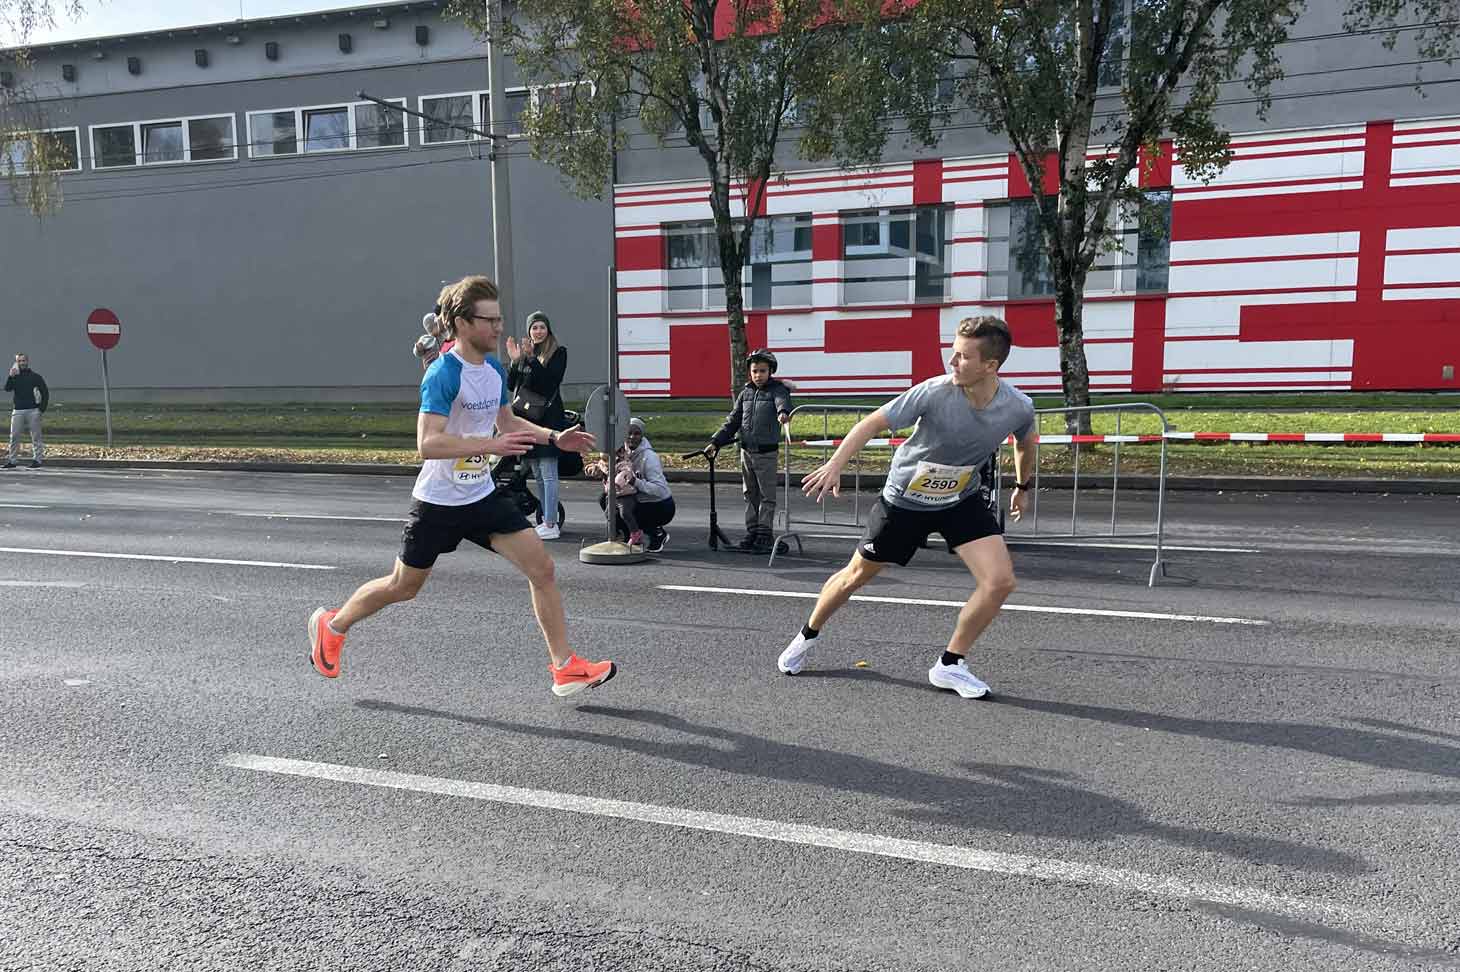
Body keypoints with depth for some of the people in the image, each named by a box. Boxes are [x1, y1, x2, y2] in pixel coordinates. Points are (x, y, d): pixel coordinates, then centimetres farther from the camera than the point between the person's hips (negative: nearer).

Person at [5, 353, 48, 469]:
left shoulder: (35, 377, 6)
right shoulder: (14, 377, 11)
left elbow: (45, 392, 6)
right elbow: (7, 388, -4)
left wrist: (42, 409, -1)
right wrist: (11, 376, -16)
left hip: (33, 411, -2)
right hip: (17, 411, 2)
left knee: (36, 437, -2)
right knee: (14, 437, 2)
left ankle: (37, 460, 1)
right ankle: (11, 460, 5)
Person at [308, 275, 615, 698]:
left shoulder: (495, 369, 3)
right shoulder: (443, 374, -21)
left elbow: (507, 422, 20)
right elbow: (427, 443, -31)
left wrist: (554, 436, 7)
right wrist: (491, 445, -37)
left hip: (483, 496, 6)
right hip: (438, 503, -6)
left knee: (542, 568, -6)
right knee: (403, 587, 12)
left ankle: (565, 667, 1)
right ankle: (332, 624, 40)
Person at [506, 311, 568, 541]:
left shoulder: (558, 352, -2)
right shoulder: (524, 352, 13)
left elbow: (550, 380, -17)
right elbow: (511, 386, 7)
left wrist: (531, 359, -21)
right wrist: (515, 361, -6)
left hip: (548, 416, -6)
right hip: (527, 417, 7)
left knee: (548, 473, -9)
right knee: (538, 474, 11)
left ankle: (551, 525, -7)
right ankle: (547, 520, 20)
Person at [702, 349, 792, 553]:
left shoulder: (777, 389, -5)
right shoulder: (746, 393, 11)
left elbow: (783, 401, -29)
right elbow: (732, 421, 14)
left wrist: (783, 412, -53)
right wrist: (716, 442, 6)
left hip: (766, 452, -5)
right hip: (746, 451, 5)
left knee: (767, 495, 0)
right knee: (750, 495, 12)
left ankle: (765, 535, 8)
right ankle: (752, 532, 20)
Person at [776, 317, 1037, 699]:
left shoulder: (1019, 408, -18)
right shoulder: (934, 392, -28)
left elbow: (1025, 444, 7)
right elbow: (873, 423, -20)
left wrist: (1022, 486, 20)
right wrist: (835, 464, -32)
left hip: (962, 500, 2)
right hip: (904, 499, -2)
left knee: (1001, 581, -14)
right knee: (855, 576, 10)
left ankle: (949, 665, 6)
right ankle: (809, 635, 38)